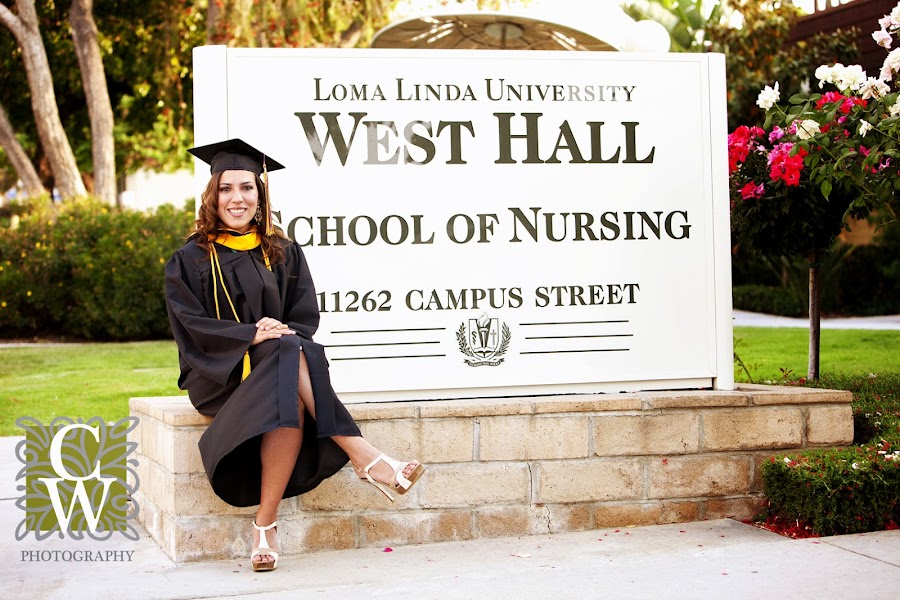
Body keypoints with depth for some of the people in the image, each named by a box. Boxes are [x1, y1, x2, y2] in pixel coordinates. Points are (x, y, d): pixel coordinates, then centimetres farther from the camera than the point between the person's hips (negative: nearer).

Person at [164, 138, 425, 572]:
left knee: (292, 403, -35)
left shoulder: (284, 254, 15)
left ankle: (265, 526, -36)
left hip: (280, 371, 3)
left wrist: (282, 337, -16)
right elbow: (191, 325, -6)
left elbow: (306, 316, 7)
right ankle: (365, 459, -41)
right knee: (289, 358, -35)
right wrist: (251, 335, -21)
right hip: (218, 375, -3)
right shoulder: (190, 260, 6)